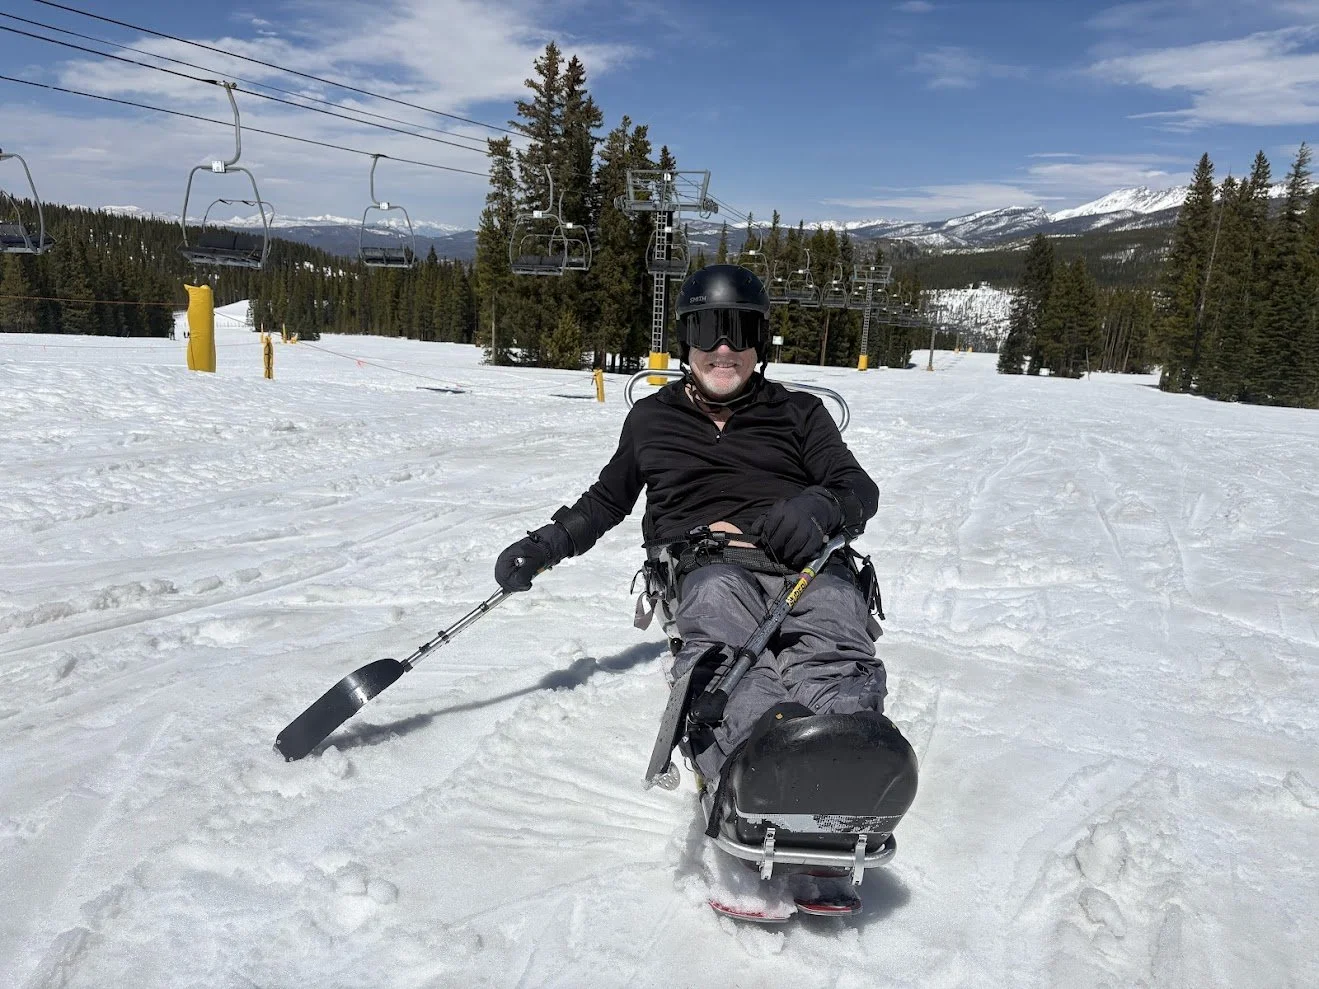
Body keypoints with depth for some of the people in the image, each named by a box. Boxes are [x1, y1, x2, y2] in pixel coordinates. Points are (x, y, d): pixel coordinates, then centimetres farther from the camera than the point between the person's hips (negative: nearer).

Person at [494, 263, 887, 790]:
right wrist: (546, 544, 22)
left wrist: (820, 505, -14)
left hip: (808, 561, 1)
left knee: (834, 660, -37)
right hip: (711, 565, 0)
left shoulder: (798, 412, 23)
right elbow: (608, 499, 38)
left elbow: (859, 486, 11)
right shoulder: (652, 418, 27)